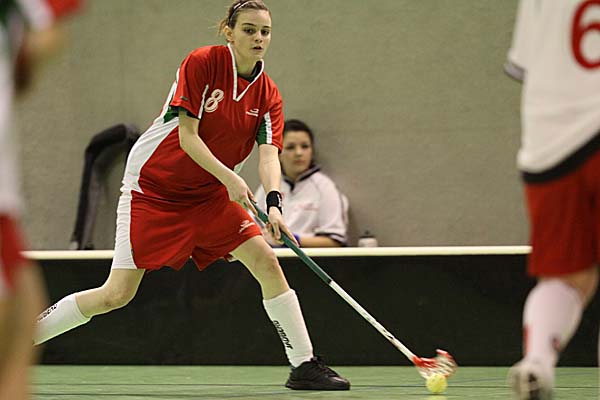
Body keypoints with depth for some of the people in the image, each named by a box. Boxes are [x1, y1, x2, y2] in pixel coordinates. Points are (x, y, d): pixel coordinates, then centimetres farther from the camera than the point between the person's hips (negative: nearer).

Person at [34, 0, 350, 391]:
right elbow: (187, 137, -20)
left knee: (266, 261, -12)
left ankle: (304, 365, -4)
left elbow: (269, 153, -14)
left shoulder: (268, 95, -3)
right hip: (153, 187, -5)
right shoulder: (202, 63, -17)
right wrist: (229, 178, -31)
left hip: (209, 195, 5)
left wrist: (274, 204, -32)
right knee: (116, 294, -9)